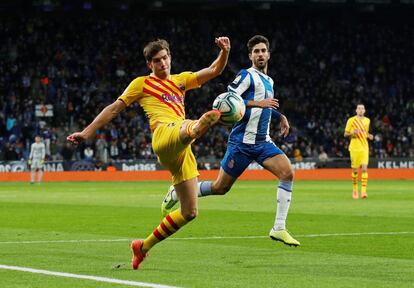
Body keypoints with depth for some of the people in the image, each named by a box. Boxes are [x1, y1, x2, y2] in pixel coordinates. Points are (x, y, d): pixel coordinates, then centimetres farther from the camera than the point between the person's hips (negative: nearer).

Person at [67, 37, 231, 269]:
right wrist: (87, 132, 7)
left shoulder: (181, 80, 31)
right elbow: (114, 108, 14)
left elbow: (215, 70, 27)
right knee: (190, 128, -43)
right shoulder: (142, 83, 17)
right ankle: (199, 126, -81)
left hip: (182, 149, 6)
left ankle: (143, 246, 14)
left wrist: (225, 51, 7)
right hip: (165, 133, -6)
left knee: (189, 212, 2)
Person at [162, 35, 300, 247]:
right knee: (220, 187, 0)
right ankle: (177, 193, 26)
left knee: (288, 172, -18)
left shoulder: (268, 81, 18)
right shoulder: (247, 76, -7)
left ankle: (279, 229, -17)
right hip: (242, 142, -6)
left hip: (263, 142, 6)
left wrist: (279, 116, 25)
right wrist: (258, 103, -24)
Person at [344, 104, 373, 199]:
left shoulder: (367, 120, 11)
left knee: (364, 168, -12)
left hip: (364, 148, 2)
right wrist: (352, 133, -17)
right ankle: (354, 190, 20)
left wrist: (369, 136, 4)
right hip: (354, 148, -2)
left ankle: (363, 191, -15)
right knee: (355, 170, 3)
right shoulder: (351, 120, 0)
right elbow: (345, 134, 3)